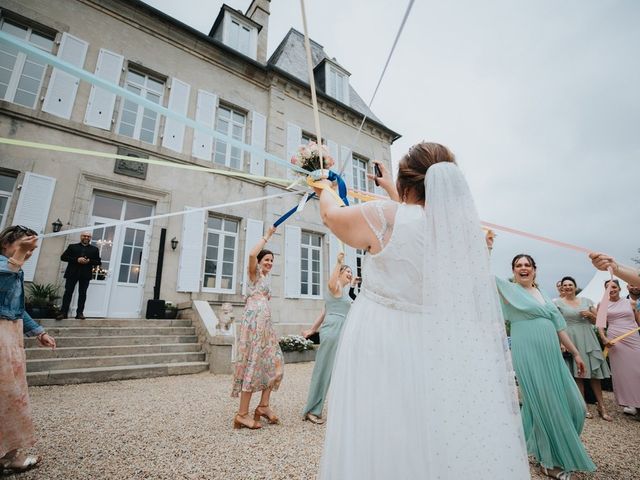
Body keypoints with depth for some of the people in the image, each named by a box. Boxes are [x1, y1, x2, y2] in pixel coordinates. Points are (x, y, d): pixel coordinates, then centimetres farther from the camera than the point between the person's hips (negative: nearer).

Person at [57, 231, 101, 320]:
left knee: (82, 293, -1)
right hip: (72, 273, 0)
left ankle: (80, 312, 0)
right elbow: (63, 257, 4)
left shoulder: (95, 249, 14)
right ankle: (63, 312, 1)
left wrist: (89, 261, -11)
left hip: (85, 275, 0)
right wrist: (76, 260, -10)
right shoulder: (72, 246, 13)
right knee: (68, 292, -2)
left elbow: (98, 262, 9)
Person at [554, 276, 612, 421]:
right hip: (571, 340, -3)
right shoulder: (558, 303, -1)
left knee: (594, 372, 4)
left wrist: (590, 314, -5)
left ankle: (601, 406, 15)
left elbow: (597, 320, 15)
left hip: (588, 339, 3)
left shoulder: (586, 301, 11)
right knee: (577, 374, 1)